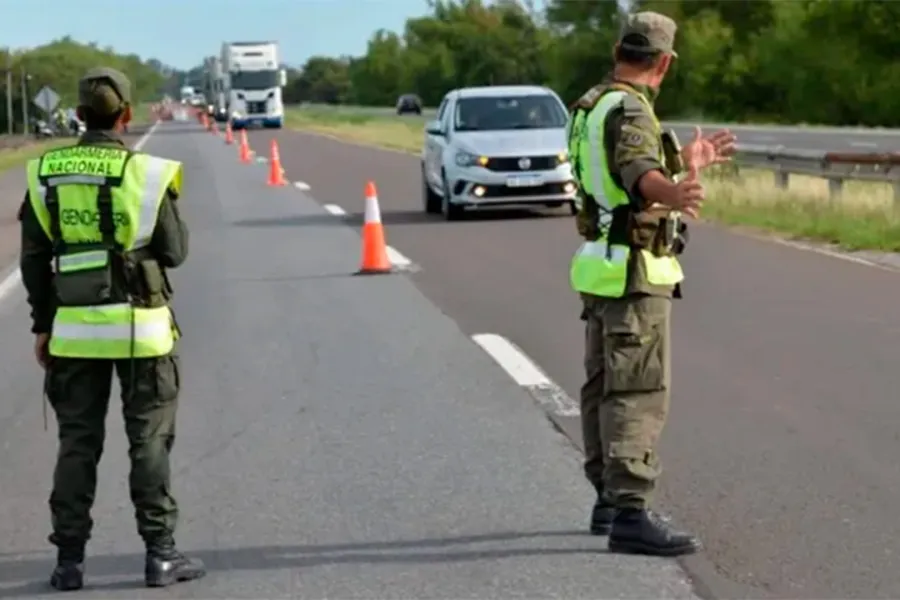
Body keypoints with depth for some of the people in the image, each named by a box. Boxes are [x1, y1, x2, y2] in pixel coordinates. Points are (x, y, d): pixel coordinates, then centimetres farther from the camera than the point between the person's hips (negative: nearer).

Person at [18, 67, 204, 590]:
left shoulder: (46, 174, 2)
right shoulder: (144, 173, -9)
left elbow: (33, 258, 5)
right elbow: (174, 252, -4)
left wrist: (42, 325, 13)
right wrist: (172, 209, 15)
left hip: (74, 329, 3)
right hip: (140, 327, -3)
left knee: (78, 443, 9)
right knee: (149, 441, 5)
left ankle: (70, 559, 10)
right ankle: (161, 554, 7)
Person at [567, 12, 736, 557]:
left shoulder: (594, 106, 13)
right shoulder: (629, 110, -18)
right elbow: (641, 171, -39)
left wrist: (690, 162, 41)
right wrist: (678, 194, -61)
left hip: (606, 269, 10)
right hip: (634, 275, -10)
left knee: (606, 388, 15)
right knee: (639, 395, -12)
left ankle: (610, 500, 25)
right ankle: (631, 516, -17)